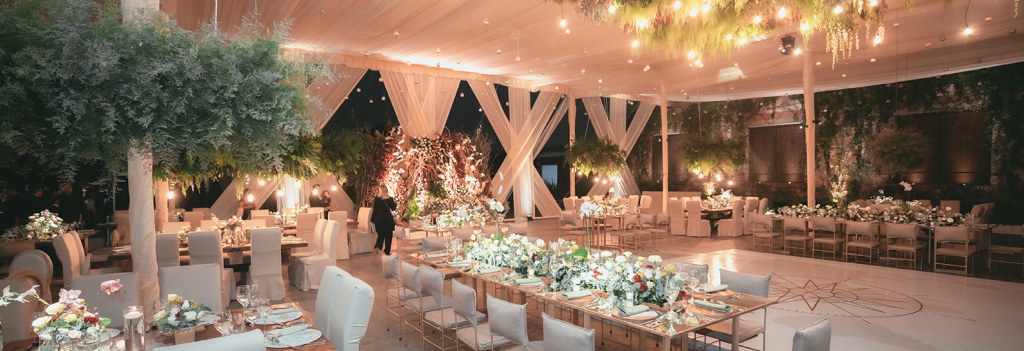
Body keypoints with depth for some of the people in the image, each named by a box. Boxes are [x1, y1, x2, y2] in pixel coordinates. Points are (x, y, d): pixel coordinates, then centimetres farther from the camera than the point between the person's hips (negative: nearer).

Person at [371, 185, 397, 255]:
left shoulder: (376, 199, -8)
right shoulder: (390, 199, -9)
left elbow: (374, 210, -3)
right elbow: (393, 208, 4)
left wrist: (372, 220, 5)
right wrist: (396, 206, 24)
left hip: (379, 219, 1)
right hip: (388, 219, -1)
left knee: (380, 235, 19)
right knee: (388, 236, 10)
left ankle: (377, 247, -2)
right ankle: (387, 251, 14)